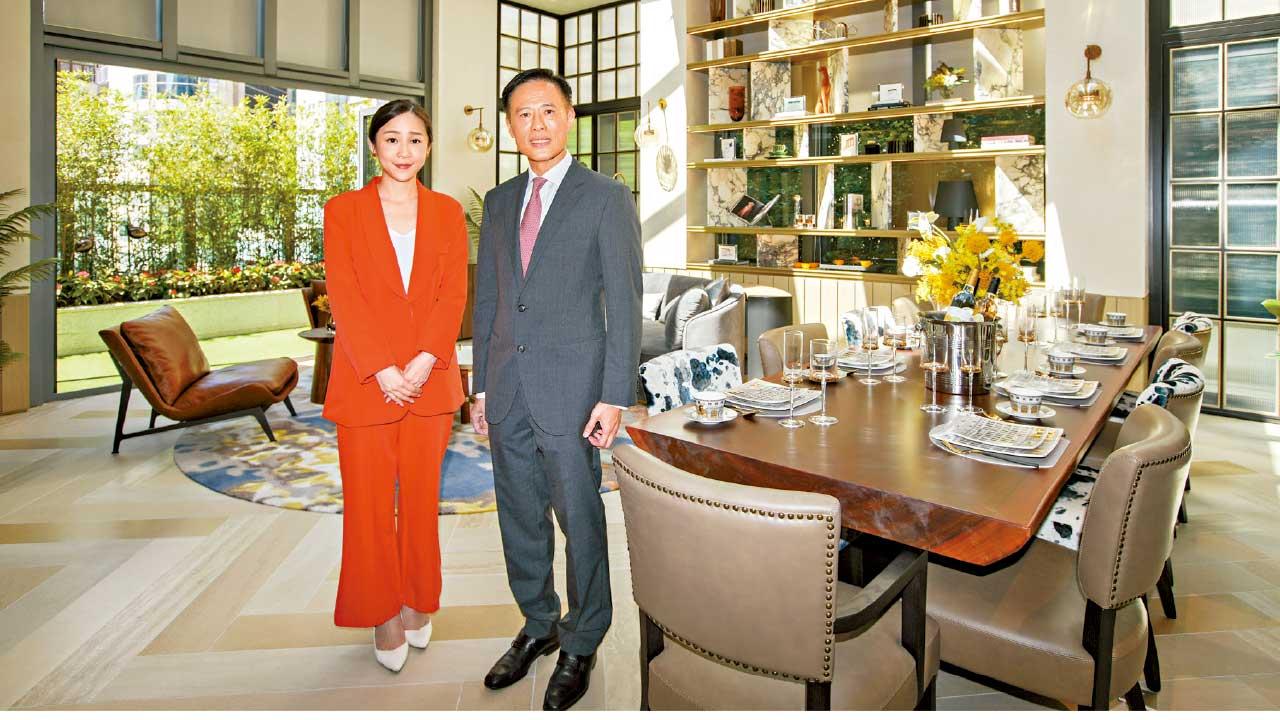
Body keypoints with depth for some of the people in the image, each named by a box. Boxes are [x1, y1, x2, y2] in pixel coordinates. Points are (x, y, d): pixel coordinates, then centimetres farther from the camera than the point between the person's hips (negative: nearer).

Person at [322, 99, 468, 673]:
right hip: (365, 380, -1)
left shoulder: (447, 212, 8)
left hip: (429, 378, 2)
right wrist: (383, 371, -15)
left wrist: (423, 362, -13)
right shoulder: (344, 210, 3)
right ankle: (383, 614, 24)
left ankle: (417, 603, 29)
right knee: (368, 503, 6)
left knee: (421, 496, 10)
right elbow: (344, 296, -5)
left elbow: (454, 293, 0)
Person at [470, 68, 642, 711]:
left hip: (571, 388, -5)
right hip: (507, 389, 6)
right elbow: (486, 300, 15)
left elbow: (624, 304, -7)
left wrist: (615, 396, -13)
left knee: (579, 519, 5)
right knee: (520, 518, 15)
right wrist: (482, 384, 11)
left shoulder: (607, 198, -3)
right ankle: (538, 626, 36)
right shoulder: (499, 202, 13)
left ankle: (581, 645, 26)